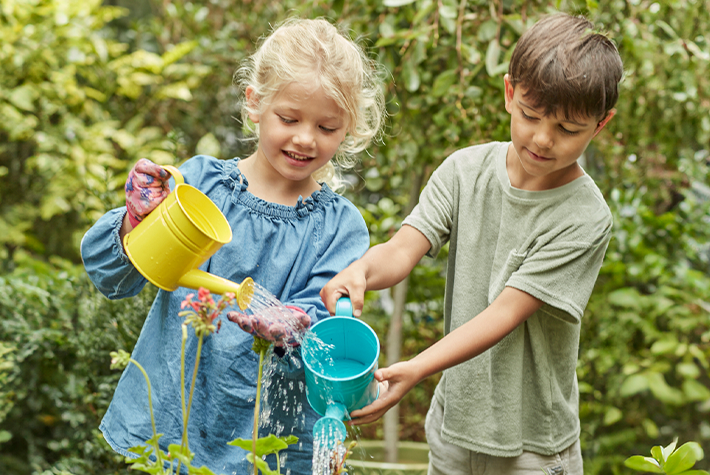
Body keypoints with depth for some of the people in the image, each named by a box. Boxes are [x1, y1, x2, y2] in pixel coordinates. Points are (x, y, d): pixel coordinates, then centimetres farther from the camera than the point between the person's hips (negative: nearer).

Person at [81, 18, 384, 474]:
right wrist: (133, 225, -25)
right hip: (167, 421, 1)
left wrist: (288, 330, -35)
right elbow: (110, 277, -5)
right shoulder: (199, 181, -5)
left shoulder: (341, 226, -6)